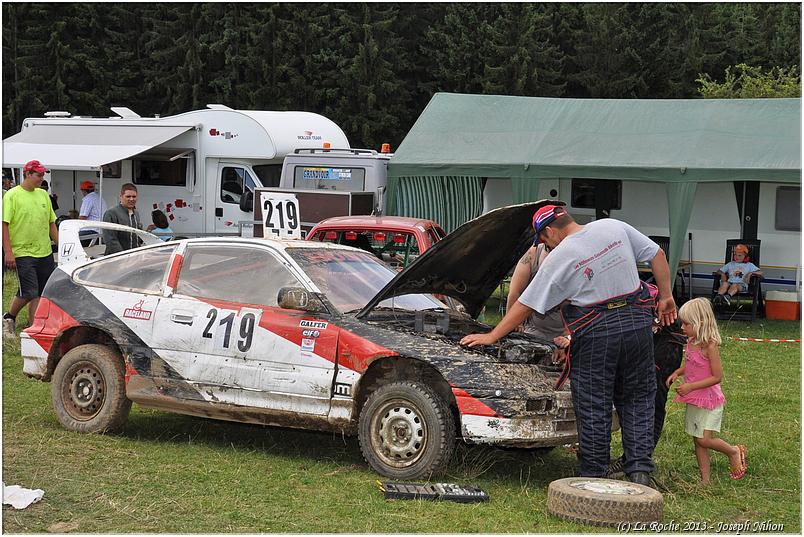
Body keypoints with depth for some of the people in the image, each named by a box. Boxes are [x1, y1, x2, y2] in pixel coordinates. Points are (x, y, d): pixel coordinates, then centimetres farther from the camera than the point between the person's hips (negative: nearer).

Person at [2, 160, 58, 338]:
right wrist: (8, 252, -17)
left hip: (45, 253, 6)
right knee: (29, 293, -8)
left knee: (45, 292, 5)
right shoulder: (12, 195, -7)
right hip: (23, 253, -6)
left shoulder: (43, 195, 12)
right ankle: (9, 318, 15)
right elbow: (4, 224, -11)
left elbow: (51, 223, 19)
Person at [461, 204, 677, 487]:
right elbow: (657, 255, 9)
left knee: (593, 409, 6)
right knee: (637, 400, 12)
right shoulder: (614, 227, 4)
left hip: (594, 334, -4)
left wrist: (492, 336, 4)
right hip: (637, 323, 4)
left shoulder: (558, 259, -6)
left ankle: (593, 477, 12)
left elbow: (525, 305, -3)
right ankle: (640, 471, 6)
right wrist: (665, 296, 17)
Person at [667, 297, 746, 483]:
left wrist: (690, 386, -23)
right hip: (693, 400, 8)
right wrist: (677, 373, 2)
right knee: (697, 441, 9)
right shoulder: (691, 342, 4)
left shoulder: (710, 346, -20)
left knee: (704, 439, -10)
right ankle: (705, 479, 15)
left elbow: (717, 377, -20)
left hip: (709, 399, -8)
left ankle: (734, 451, 15)